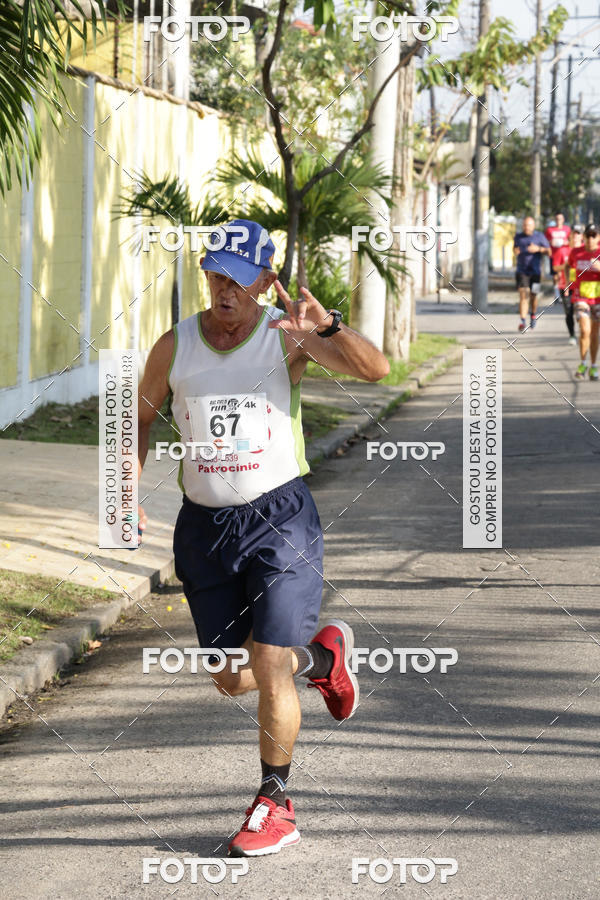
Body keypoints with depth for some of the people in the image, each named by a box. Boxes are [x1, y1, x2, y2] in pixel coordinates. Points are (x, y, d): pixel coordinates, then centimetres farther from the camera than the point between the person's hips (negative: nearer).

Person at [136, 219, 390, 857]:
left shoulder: (287, 336, -6)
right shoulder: (175, 346, 1)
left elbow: (374, 369, -19)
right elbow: (139, 418, 15)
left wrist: (326, 327, -37)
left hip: (280, 517, -4)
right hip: (205, 524, 4)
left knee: (268, 667, -10)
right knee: (232, 679, 9)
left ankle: (275, 805, 7)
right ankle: (322, 657, 40)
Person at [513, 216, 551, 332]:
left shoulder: (540, 236, 1)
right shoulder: (518, 237, 8)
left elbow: (549, 252, 0)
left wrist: (538, 249, -18)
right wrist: (515, 251, 0)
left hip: (535, 271, 0)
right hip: (522, 271, 0)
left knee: (533, 296, 10)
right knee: (523, 295, -14)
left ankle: (533, 315, 39)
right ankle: (522, 322, -20)